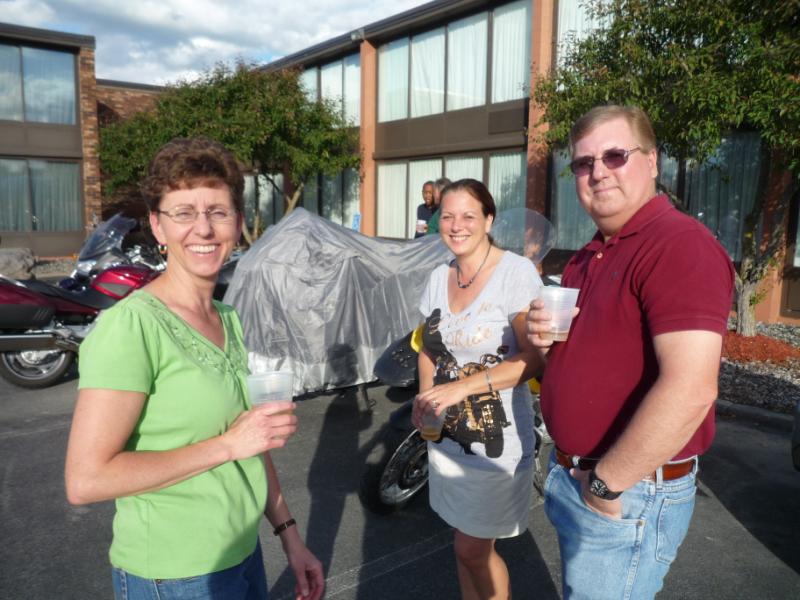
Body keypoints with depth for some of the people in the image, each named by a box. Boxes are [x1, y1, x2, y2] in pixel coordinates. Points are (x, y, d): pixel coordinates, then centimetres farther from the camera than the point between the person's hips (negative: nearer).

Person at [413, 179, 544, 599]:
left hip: (498, 437, -5)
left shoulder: (516, 271, -14)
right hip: (447, 433, 6)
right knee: (466, 544, 17)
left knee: (472, 549, 5)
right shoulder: (439, 277, 6)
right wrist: (425, 398, -2)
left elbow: (533, 358, -20)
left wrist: (462, 386, -25)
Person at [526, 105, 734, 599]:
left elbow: (690, 391, -29)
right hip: (572, 476, 9)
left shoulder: (679, 243, -20)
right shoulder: (590, 256, 10)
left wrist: (607, 484, -21)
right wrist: (547, 335, -2)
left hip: (627, 494, -9)